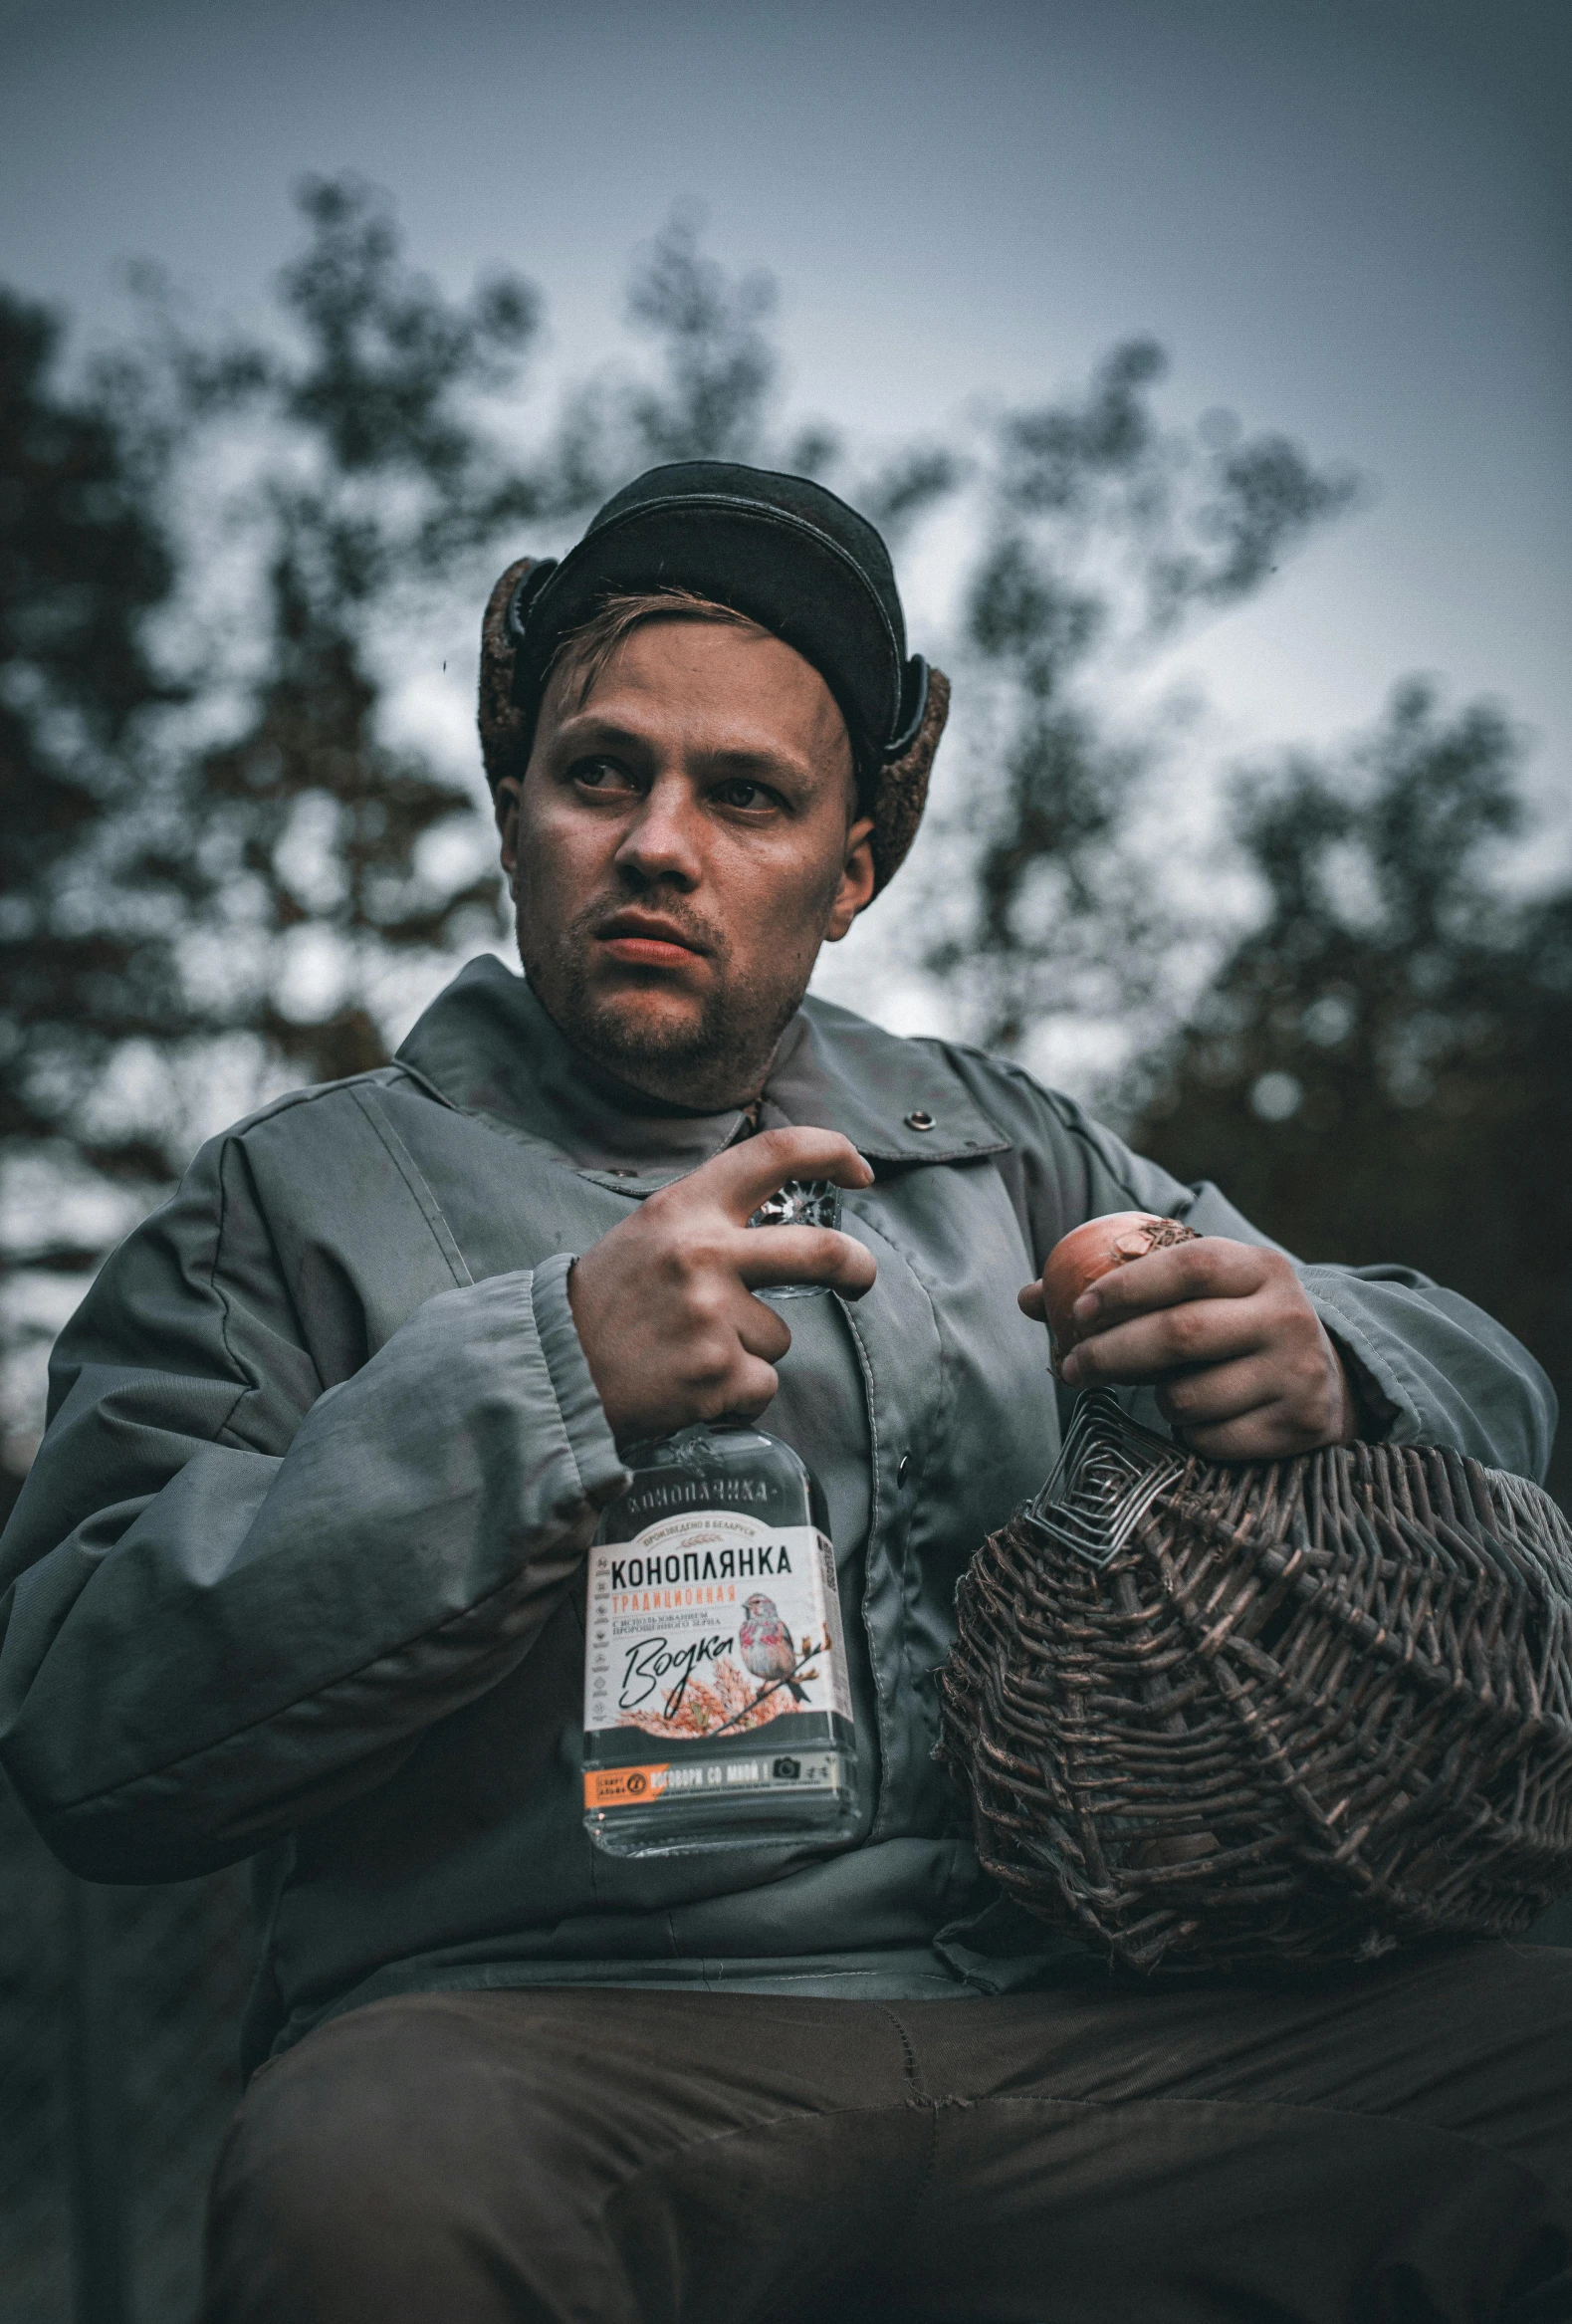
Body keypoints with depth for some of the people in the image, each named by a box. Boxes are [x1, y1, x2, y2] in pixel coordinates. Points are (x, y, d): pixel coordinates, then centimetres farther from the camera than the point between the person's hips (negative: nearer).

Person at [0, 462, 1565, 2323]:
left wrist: (1326, 1368, -6)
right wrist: (542, 1384, -15)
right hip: (548, 2027, -4)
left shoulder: (1000, 1153, 19)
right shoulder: (300, 1198, 8)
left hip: (1057, 2030, 5)